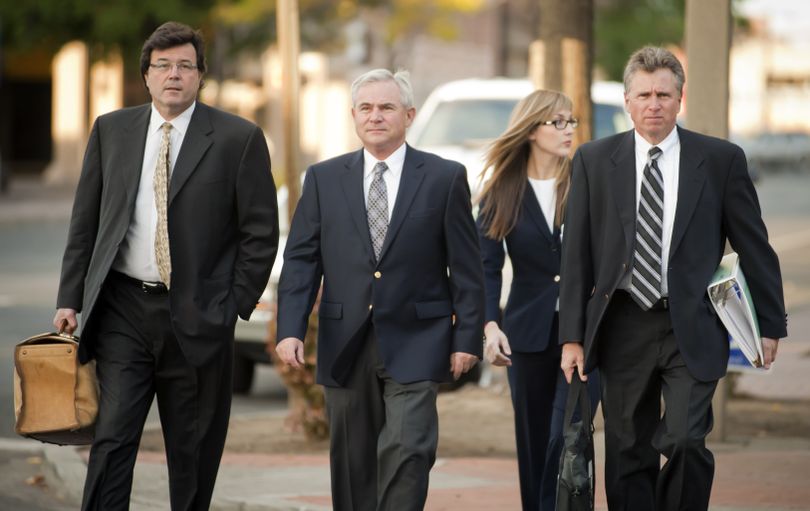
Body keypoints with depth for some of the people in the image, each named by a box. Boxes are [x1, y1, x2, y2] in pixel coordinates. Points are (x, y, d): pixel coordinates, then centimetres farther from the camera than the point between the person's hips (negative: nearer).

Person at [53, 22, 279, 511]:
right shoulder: (111, 130, 8)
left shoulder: (239, 138, -1)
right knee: (112, 439, -7)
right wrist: (71, 299, 6)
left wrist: (236, 307, -5)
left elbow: (261, 232, -1)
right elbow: (85, 222, 11)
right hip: (122, 310, 2)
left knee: (194, 453, 6)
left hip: (197, 318, -2)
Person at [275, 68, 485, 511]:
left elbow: (467, 267, 2)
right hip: (346, 345, 3)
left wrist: (468, 338, -3)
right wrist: (290, 329, -7)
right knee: (352, 461, 8)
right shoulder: (323, 179, 7)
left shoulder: (445, 178, 2)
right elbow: (300, 259, 4)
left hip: (413, 344, -3)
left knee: (406, 450, -14)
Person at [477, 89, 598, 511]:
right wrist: (490, 325, -16)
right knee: (533, 442, 8)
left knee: (567, 437, -12)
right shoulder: (502, 193, 2)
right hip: (528, 333, 2)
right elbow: (487, 266, -3)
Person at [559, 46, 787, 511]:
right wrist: (572, 336, 1)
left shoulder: (722, 160, 1)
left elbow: (754, 246, 6)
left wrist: (770, 325, 5)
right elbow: (576, 255, 5)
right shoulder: (594, 161, 5)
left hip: (692, 331, -2)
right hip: (623, 328, 2)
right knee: (629, 455, 5)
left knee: (685, 442, -16)